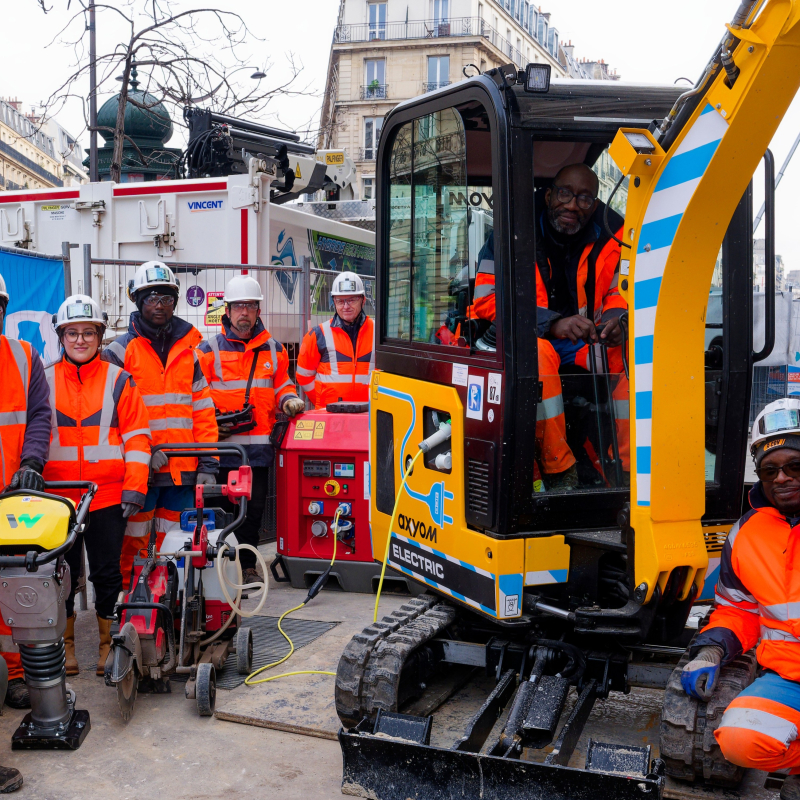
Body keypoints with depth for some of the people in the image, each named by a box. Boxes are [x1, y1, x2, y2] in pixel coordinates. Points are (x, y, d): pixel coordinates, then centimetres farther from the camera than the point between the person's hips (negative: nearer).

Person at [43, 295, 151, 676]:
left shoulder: (118, 380, 2)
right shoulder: (44, 379, 6)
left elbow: (136, 436, 0)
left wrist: (135, 487, -7)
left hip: (108, 496, -1)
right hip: (56, 496, 1)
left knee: (107, 572, 6)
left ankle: (108, 642, 20)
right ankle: (66, 641, 24)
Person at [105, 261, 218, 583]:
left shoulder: (188, 349, 14)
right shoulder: (120, 351, 3)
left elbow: (202, 408, 11)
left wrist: (208, 462, 3)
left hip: (183, 468, 3)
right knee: (133, 542, -1)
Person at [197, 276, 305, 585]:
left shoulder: (274, 350, 12)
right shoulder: (209, 350, 3)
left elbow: (281, 384, 21)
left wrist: (289, 399, -1)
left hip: (259, 445, 3)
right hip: (222, 444, -3)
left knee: (254, 509, 7)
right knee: (223, 509, 0)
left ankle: (247, 565, 19)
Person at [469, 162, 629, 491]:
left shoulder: (606, 237, 3)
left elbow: (616, 292, 12)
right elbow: (486, 299, -17)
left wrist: (616, 319, -15)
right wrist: (553, 324, -28)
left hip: (583, 342, 5)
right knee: (538, 352, -37)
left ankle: (628, 469, -15)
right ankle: (559, 472, -30)